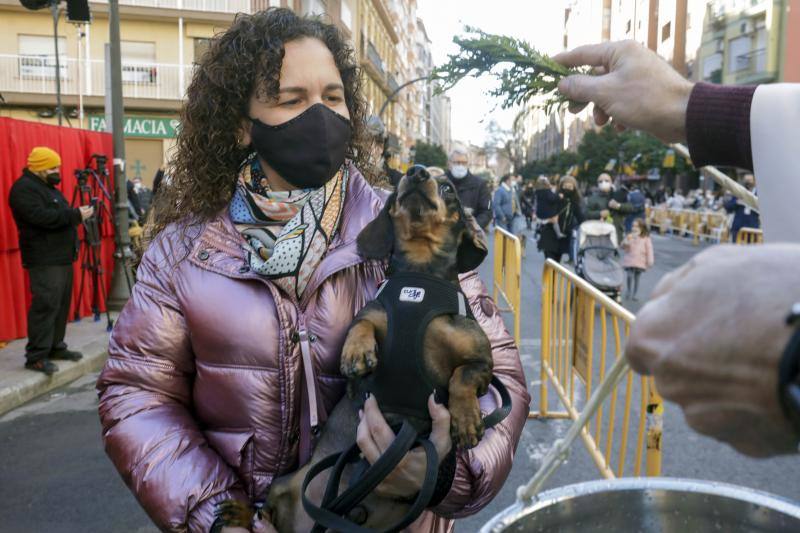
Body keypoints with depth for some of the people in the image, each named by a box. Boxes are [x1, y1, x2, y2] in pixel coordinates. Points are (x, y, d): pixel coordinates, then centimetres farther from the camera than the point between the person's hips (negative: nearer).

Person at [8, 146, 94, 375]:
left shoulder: (47, 186, 21)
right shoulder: (24, 188, -11)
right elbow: (43, 217, -24)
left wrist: (78, 213, 7)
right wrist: (76, 215, -21)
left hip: (62, 257, 10)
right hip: (45, 260, -10)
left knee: (61, 305, 12)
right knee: (46, 306, -12)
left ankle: (55, 347, 22)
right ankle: (35, 356, -7)